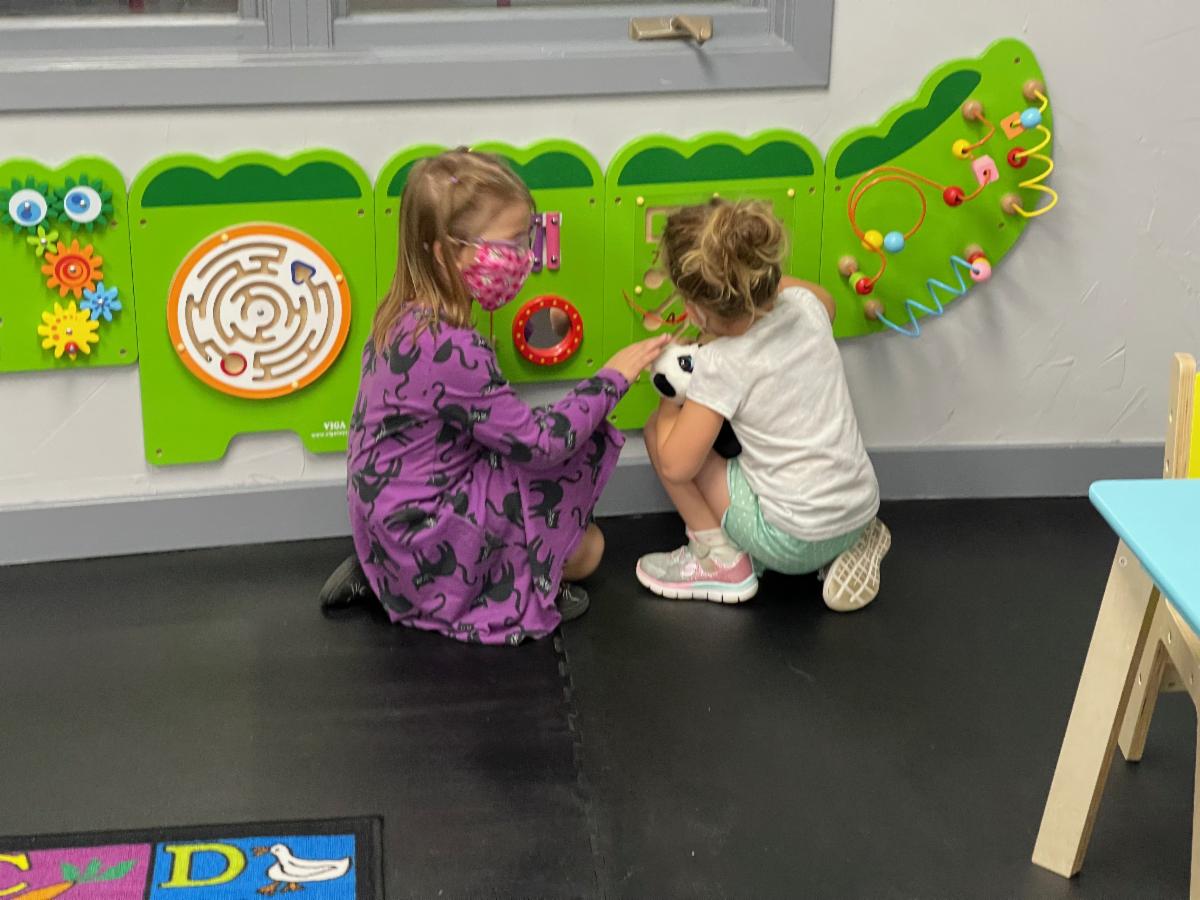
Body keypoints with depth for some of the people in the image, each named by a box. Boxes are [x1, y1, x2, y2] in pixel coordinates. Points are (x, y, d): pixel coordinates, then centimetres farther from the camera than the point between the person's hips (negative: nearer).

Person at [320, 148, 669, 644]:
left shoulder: (402, 316, 1)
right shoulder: (450, 351, -28)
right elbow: (536, 442, -23)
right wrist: (610, 378, -12)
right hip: (425, 542, -9)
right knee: (581, 445, -8)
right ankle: (509, 590, 2)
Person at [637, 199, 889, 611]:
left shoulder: (721, 365, -21)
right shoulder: (804, 306, -5)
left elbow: (675, 466, -17)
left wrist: (669, 401, 0)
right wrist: (762, 277, 19)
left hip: (794, 541, -6)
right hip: (860, 511, 7)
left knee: (659, 428, -1)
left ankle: (721, 562, 9)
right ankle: (850, 545, 20)